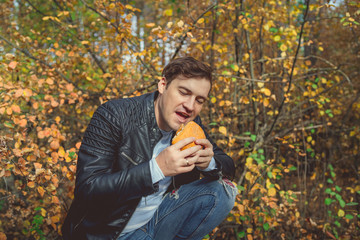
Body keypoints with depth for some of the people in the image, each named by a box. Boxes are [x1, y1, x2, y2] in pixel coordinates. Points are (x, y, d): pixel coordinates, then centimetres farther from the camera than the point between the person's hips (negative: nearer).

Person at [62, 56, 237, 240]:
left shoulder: (192, 124, -2)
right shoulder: (113, 115, -19)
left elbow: (228, 167, 5)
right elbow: (86, 191, -25)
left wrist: (209, 163, -20)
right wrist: (156, 168, -36)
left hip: (158, 221, 5)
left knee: (222, 190, -11)